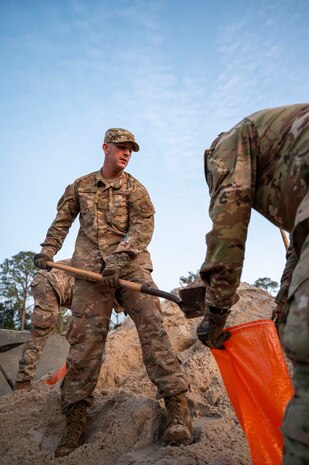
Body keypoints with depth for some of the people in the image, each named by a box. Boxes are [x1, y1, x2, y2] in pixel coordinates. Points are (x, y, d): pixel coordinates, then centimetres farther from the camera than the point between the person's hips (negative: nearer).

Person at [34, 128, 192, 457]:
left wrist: (120, 257, -18)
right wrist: (48, 250, 10)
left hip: (131, 265, -1)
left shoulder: (135, 188, 9)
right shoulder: (80, 186, 17)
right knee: (85, 338, -3)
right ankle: (75, 419, 6)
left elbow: (143, 226, -4)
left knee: (151, 326, -13)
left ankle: (178, 407, -10)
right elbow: (62, 220, 23)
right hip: (90, 268, 1)